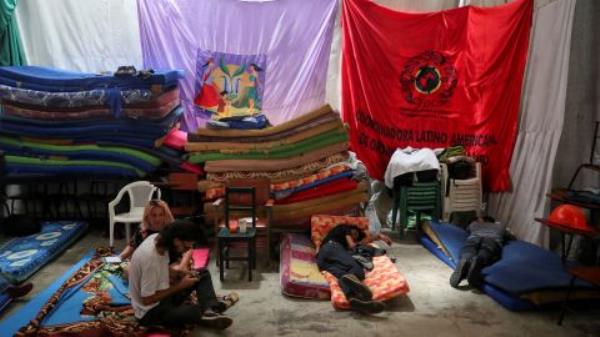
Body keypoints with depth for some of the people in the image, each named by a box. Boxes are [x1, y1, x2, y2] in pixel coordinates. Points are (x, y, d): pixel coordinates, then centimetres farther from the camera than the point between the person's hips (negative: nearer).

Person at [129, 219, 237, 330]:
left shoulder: (158, 238, -8)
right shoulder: (150, 258, -33)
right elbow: (147, 300, -26)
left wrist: (181, 273, -5)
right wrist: (180, 285, -18)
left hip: (162, 295, 9)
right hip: (151, 312, -9)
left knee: (203, 274, 8)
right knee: (200, 312, -30)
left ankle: (210, 310, -12)